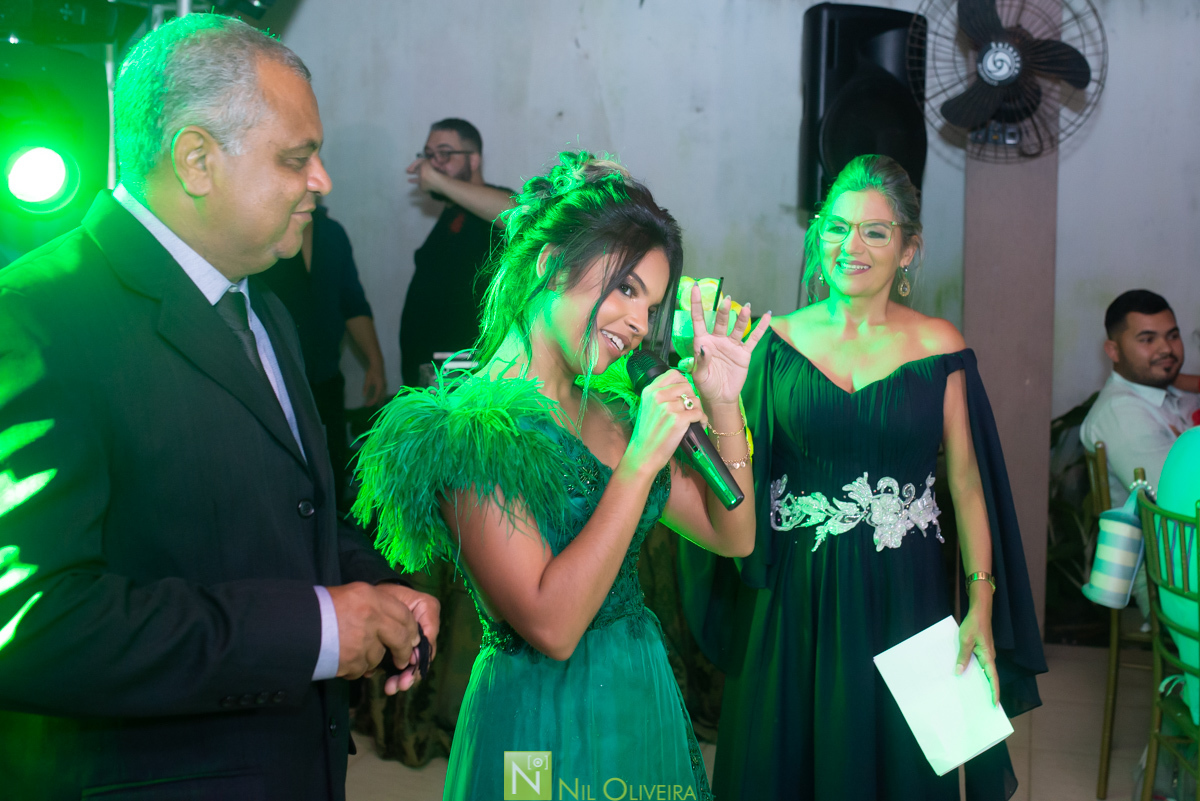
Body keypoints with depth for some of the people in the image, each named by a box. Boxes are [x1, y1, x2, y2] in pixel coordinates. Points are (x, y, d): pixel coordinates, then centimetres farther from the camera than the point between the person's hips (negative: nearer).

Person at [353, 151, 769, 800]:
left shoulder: (610, 407, 4)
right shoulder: (470, 425, -19)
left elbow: (732, 537, 9)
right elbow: (551, 627, -25)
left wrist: (722, 405, -4)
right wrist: (642, 460, -24)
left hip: (649, 701, 8)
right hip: (546, 726, -8)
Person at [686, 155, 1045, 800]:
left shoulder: (936, 345, -1)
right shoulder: (779, 341, 1)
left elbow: (966, 480, -2)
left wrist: (981, 604, -7)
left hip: (903, 594, -1)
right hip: (795, 596, 1)